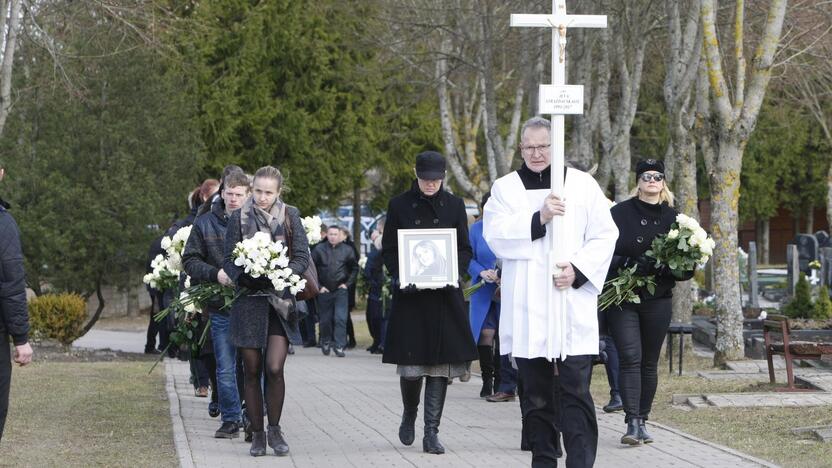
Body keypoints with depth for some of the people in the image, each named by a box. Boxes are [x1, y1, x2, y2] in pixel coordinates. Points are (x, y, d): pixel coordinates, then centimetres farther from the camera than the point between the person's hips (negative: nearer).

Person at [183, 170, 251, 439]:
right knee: (225, 369, 4)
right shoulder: (205, 223, 6)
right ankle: (230, 420, 13)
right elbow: (190, 260, 6)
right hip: (221, 306, 1)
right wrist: (215, 274, -11)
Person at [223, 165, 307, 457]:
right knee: (252, 371, 3)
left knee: (274, 368, -12)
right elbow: (228, 259, 3)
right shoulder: (239, 218, 3)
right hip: (248, 301, 1)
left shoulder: (290, 216, 4)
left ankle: (275, 429, 5)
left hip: (280, 300, -1)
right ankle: (257, 434, 13)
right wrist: (243, 277, -17)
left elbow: (302, 257, 1)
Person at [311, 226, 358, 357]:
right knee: (325, 319, 9)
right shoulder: (319, 249, -1)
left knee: (340, 318, -10)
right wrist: (318, 286, -2)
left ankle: (339, 346, -9)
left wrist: (347, 283, 2)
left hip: (341, 289, -1)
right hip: (324, 290, 1)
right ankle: (325, 343, 28)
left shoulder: (347, 250, 2)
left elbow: (354, 268, 12)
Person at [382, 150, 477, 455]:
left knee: (440, 364, -3)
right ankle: (409, 414, 25)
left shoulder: (454, 206, 7)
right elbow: (388, 250, 5)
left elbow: (465, 250, 9)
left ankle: (431, 433, 2)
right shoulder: (400, 206, 4)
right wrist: (399, 278, -12)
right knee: (410, 365, -4)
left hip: (445, 296, 1)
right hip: (409, 294, -1)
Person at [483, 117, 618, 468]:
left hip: (572, 304, -1)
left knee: (575, 391, -8)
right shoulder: (505, 188, 9)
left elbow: (605, 236, 5)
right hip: (526, 308, 2)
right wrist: (538, 218, -18)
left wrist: (578, 269, -10)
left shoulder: (583, 185, 7)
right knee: (536, 393, 7)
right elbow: (495, 236, -5)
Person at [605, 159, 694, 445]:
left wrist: (667, 268, -14)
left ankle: (642, 421, 15)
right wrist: (629, 264, -21)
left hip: (658, 301, 3)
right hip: (623, 299, -3)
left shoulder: (672, 218, 7)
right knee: (630, 358, -13)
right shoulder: (620, 213, 0)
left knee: (650, 362, 7)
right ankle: (632, 422, -18)